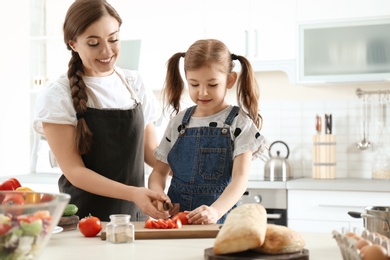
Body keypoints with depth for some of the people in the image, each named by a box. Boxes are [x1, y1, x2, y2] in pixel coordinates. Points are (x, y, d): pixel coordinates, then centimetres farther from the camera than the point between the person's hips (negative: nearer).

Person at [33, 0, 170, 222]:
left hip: (136, 216, 3)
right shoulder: (58, 96, -7)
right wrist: (132, 193, -22)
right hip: (84, 217, -3)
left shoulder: (134, 83, 5)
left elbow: (150, 151, 10)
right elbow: (74, 171, -9)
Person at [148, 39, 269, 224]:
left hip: (219, 220, -3)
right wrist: (157, 197, -7)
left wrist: (215, 211, -25)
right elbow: (159, 171, 15)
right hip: (175, 215, 4)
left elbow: (240, 178, -8)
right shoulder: (179, 121, 12)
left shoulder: (239, 122, 2)